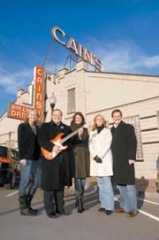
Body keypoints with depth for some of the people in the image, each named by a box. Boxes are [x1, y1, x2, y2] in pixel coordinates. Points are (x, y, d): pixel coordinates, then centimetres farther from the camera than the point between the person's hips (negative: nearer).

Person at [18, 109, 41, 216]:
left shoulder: (38, 128, 17)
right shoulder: (22, 126, 2)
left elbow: (39, 142, 14)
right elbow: (20, 142, -7)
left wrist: (41, 156, 7)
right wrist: (22, 157, -15)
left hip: (36, 158, 6)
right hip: (26, 158, -6)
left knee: (37, 182, 8)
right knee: (25, 181, -2)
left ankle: (27, 204, 24)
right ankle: (23, 208, 10)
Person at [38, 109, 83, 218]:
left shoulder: (67, 128, 16)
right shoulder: (45, 126, 2)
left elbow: (72, 141, 11)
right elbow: (41, 140, -12)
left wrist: (78, 135, -7)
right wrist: (52, 146, -24)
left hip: (64, 160, 5)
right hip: (50, 158, -4)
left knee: (60, 184, 14)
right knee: (49, 184, 1)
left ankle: (59, 208, 27)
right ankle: (50, 210, 15)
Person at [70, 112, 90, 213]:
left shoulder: (85, 129, 17)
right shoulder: (70, 129, 6)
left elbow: (87, 140, 15)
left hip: (84, 154, 4)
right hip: (75, 154, -4)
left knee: (83, 178, 7)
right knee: (78, 178, -7)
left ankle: (79, 200, 23)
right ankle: (80, 203, 1)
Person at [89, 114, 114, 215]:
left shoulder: (107, 131, 7)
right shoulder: (92, 133, 17)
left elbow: (107, 144, -6)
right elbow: (90, 145, 6)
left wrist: (100, 156, -14)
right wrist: (95, 156, -9)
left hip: (105, 159, -4)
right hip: (95, 159, 4)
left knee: (107, 182, -8)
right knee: (100, 183, 7)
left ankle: (109, 206, -1)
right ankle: (104, 204, 16)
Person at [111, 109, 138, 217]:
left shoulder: (128, 127, 1)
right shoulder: (111, 130, 12)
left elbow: (133, 143, -8)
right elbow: (111, 144, 10)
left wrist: (132, 157, -17)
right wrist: (112, 159, 5)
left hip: (126, 160, -5)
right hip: (116, 161, 5)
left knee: (129, 184, 2)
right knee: (120, 185, 12)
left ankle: (132, 208, 14)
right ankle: (124, 206, 27)